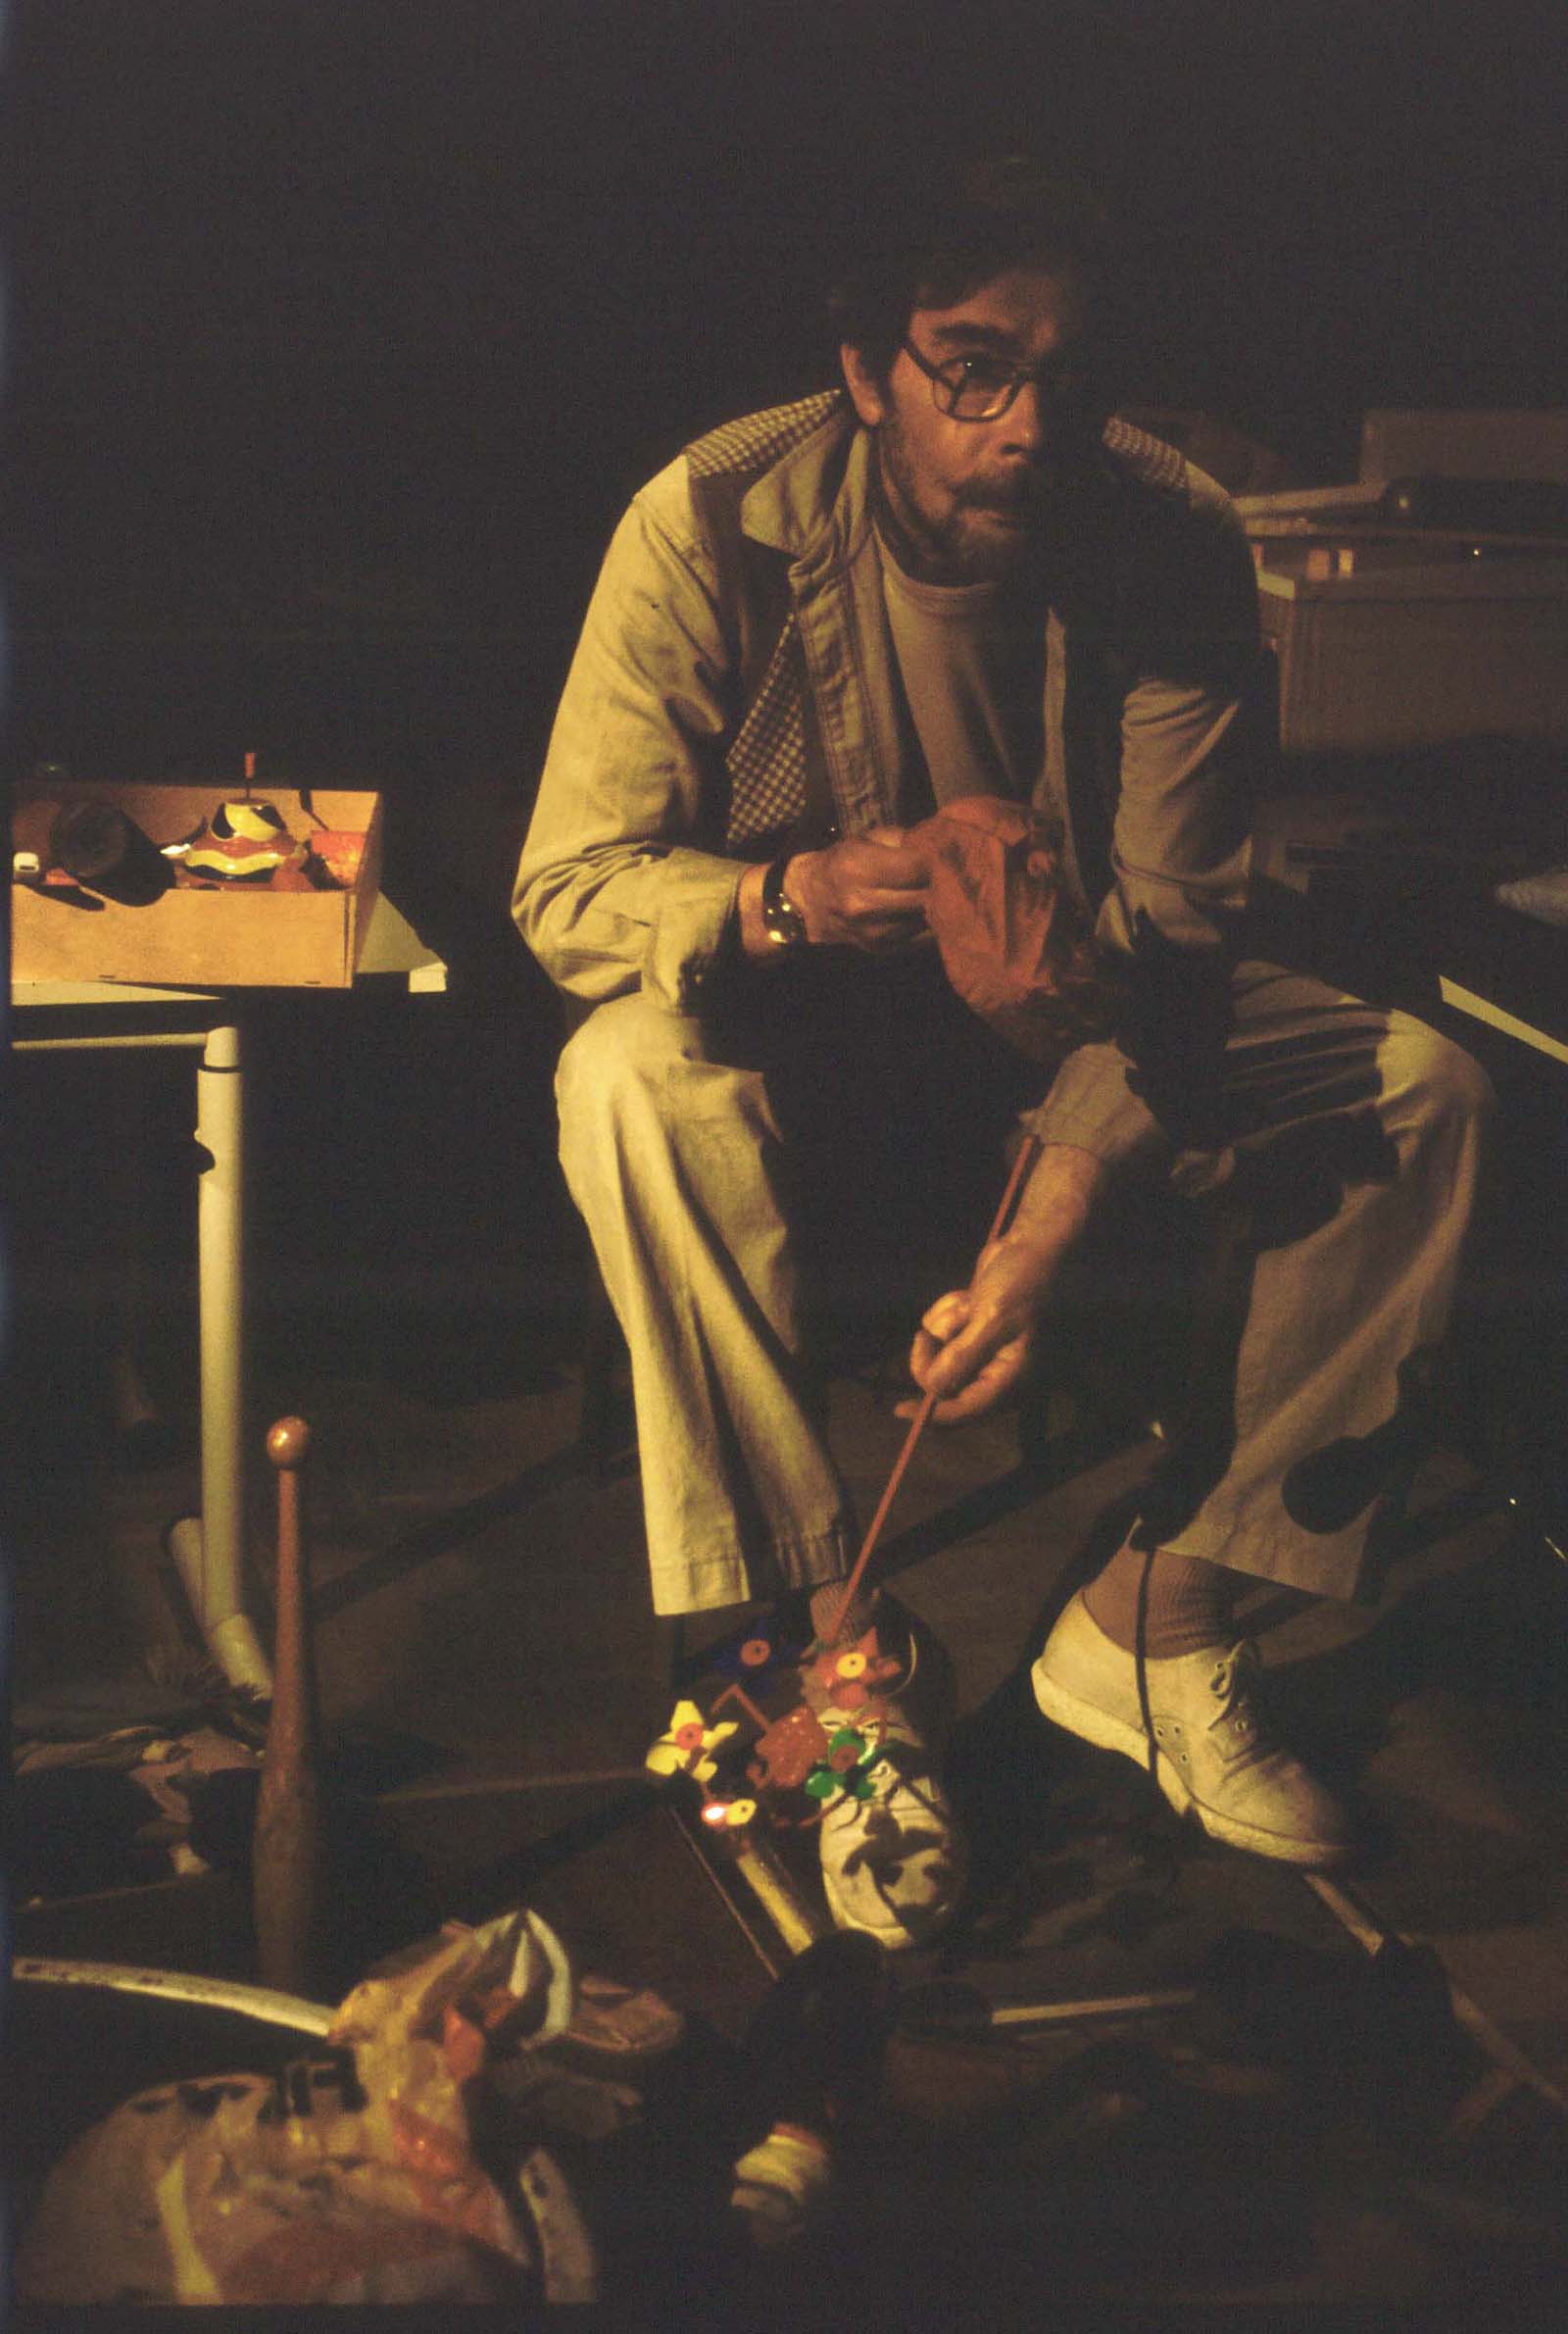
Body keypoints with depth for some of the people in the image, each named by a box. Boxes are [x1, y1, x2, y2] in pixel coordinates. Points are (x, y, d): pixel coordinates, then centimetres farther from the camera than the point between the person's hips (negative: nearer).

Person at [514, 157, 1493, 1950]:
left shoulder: (1174, 543, -16)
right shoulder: (714, 529, -21)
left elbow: (1168, 931, -16)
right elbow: (565, 890, -22)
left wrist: (1053, 1220, -31)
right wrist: (791, 898, -44)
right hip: (799, 1040, -2)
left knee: (1419, 1092, -17)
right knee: (629, 1081, -35)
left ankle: (1147, 1621, -12)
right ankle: (851, 1642, -25)